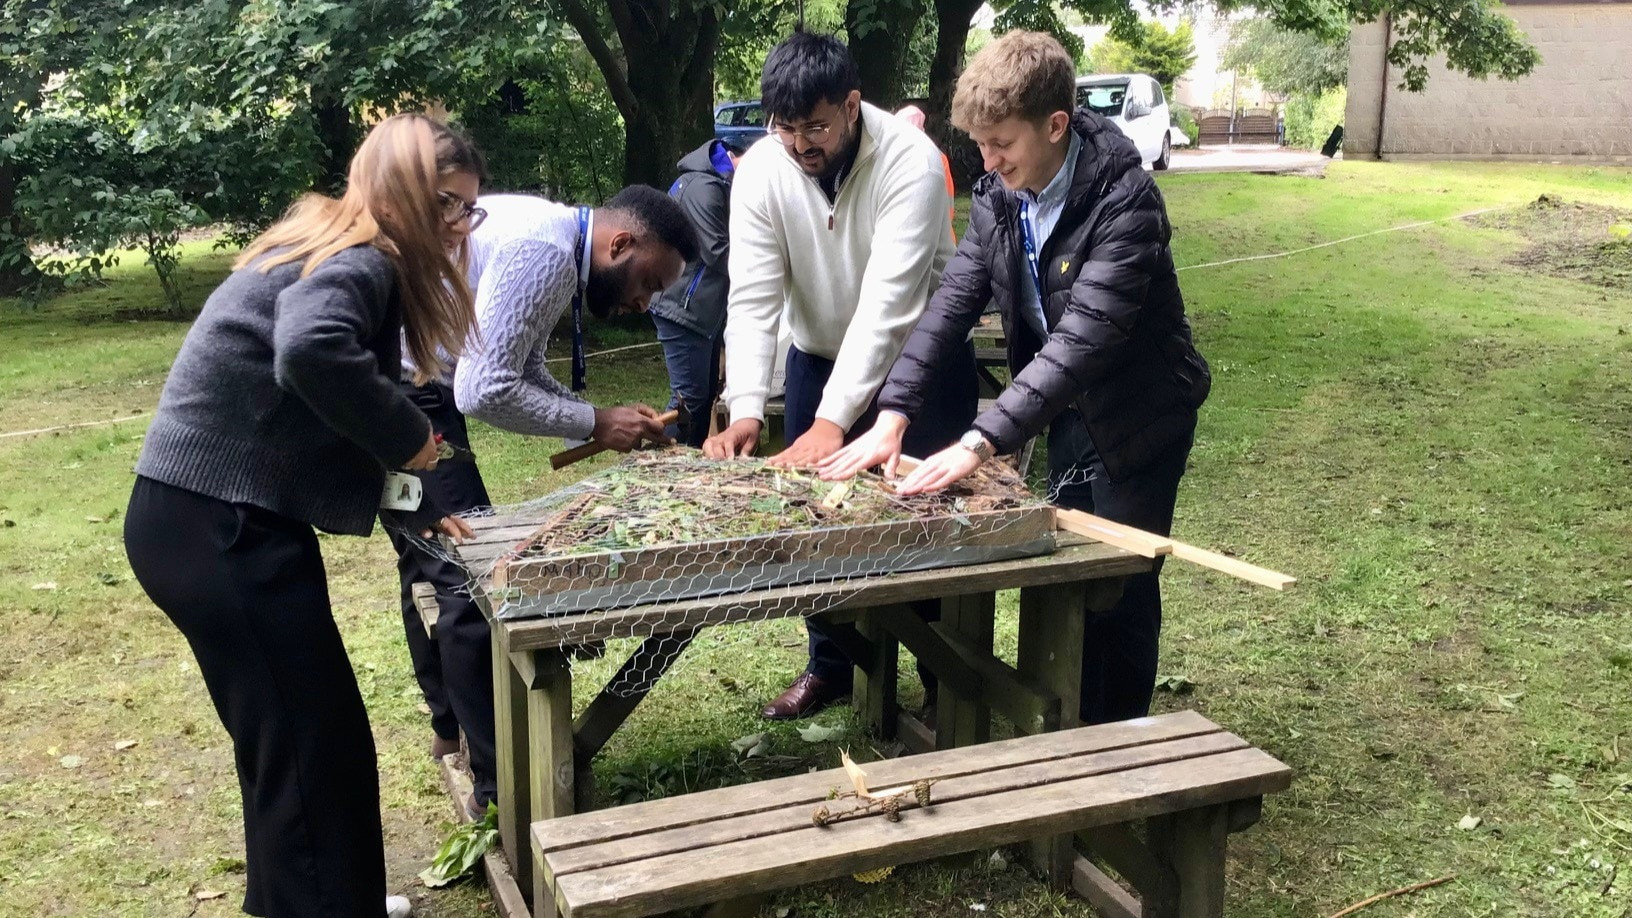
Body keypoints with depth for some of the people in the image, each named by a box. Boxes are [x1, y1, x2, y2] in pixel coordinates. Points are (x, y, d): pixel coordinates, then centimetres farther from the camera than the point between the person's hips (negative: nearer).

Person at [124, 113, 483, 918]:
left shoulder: (342, 255, 16)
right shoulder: (358, 259, -14)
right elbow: (312, 352, -38)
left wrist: (412, 508, 19)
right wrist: (408, 437, -23)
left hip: (218, 518, 10)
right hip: (217, 528, -10)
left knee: (290, 736, 21)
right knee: (313, 744, -3)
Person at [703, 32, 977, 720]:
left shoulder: (910, 161, -29)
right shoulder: (760, 171, -17)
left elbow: (889, 301, -35)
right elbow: (752, 299, -22)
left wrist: (834, 419, -42)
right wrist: (745, 410, -36)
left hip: (920, 356, -3)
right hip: (819, 356, 4)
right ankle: (830, 664, 26)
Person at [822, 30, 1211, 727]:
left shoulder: (1124, 201, -28)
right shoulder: (998, 195, -7)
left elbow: (1082, 338, -36)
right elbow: (952, 301, -10)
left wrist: (981, 442, -43)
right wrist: (893, 415, -22)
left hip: (1138, 415, -6)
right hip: (1066, 409, 6)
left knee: (1122, 590, 3)